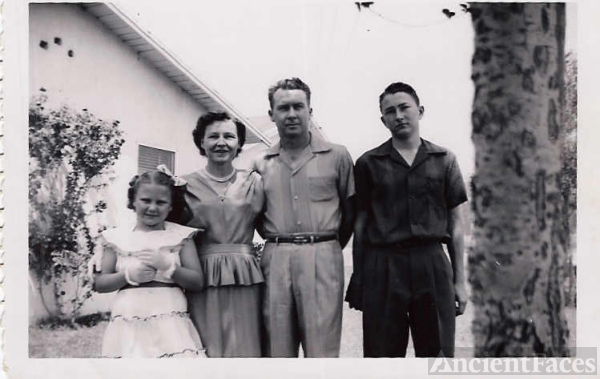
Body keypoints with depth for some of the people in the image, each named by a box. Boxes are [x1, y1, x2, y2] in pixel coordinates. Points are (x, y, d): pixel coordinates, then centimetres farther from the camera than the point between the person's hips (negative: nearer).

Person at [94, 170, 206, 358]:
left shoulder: (181, 235, 4)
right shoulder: (117, 237, 6)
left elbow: (197, 282, 0)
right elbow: (99, 284, 6)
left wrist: (167, 265, -14)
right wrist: (128, 275, -10)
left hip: (171, 324, -1)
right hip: (128, 326, 1)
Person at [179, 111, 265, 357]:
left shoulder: (253, 182, 10)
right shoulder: (187, 184, 4)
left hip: (244, 278, 2)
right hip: (203, 278, -1)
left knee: (245, 348, 5)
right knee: (207, 349, 4)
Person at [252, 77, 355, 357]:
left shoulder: (337, 156, 4)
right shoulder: (261, 164, 12)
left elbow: (350, 211, 9)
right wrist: (277, 242, 10)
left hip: (322, 258, -2)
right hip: (275, 259, 3)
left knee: (321, 349, -1)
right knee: (276, 349, 7)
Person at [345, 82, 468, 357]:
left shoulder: (444, 160, 10)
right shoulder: (368, 163, 7)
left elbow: (455, 222, 10)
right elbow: (360, 223, 9)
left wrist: (459, 280, 5)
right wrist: (357, 278, 5)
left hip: (432, 264, 1)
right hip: (383, 266, -1)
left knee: (437, 352, 5)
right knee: (382, 353, 4)